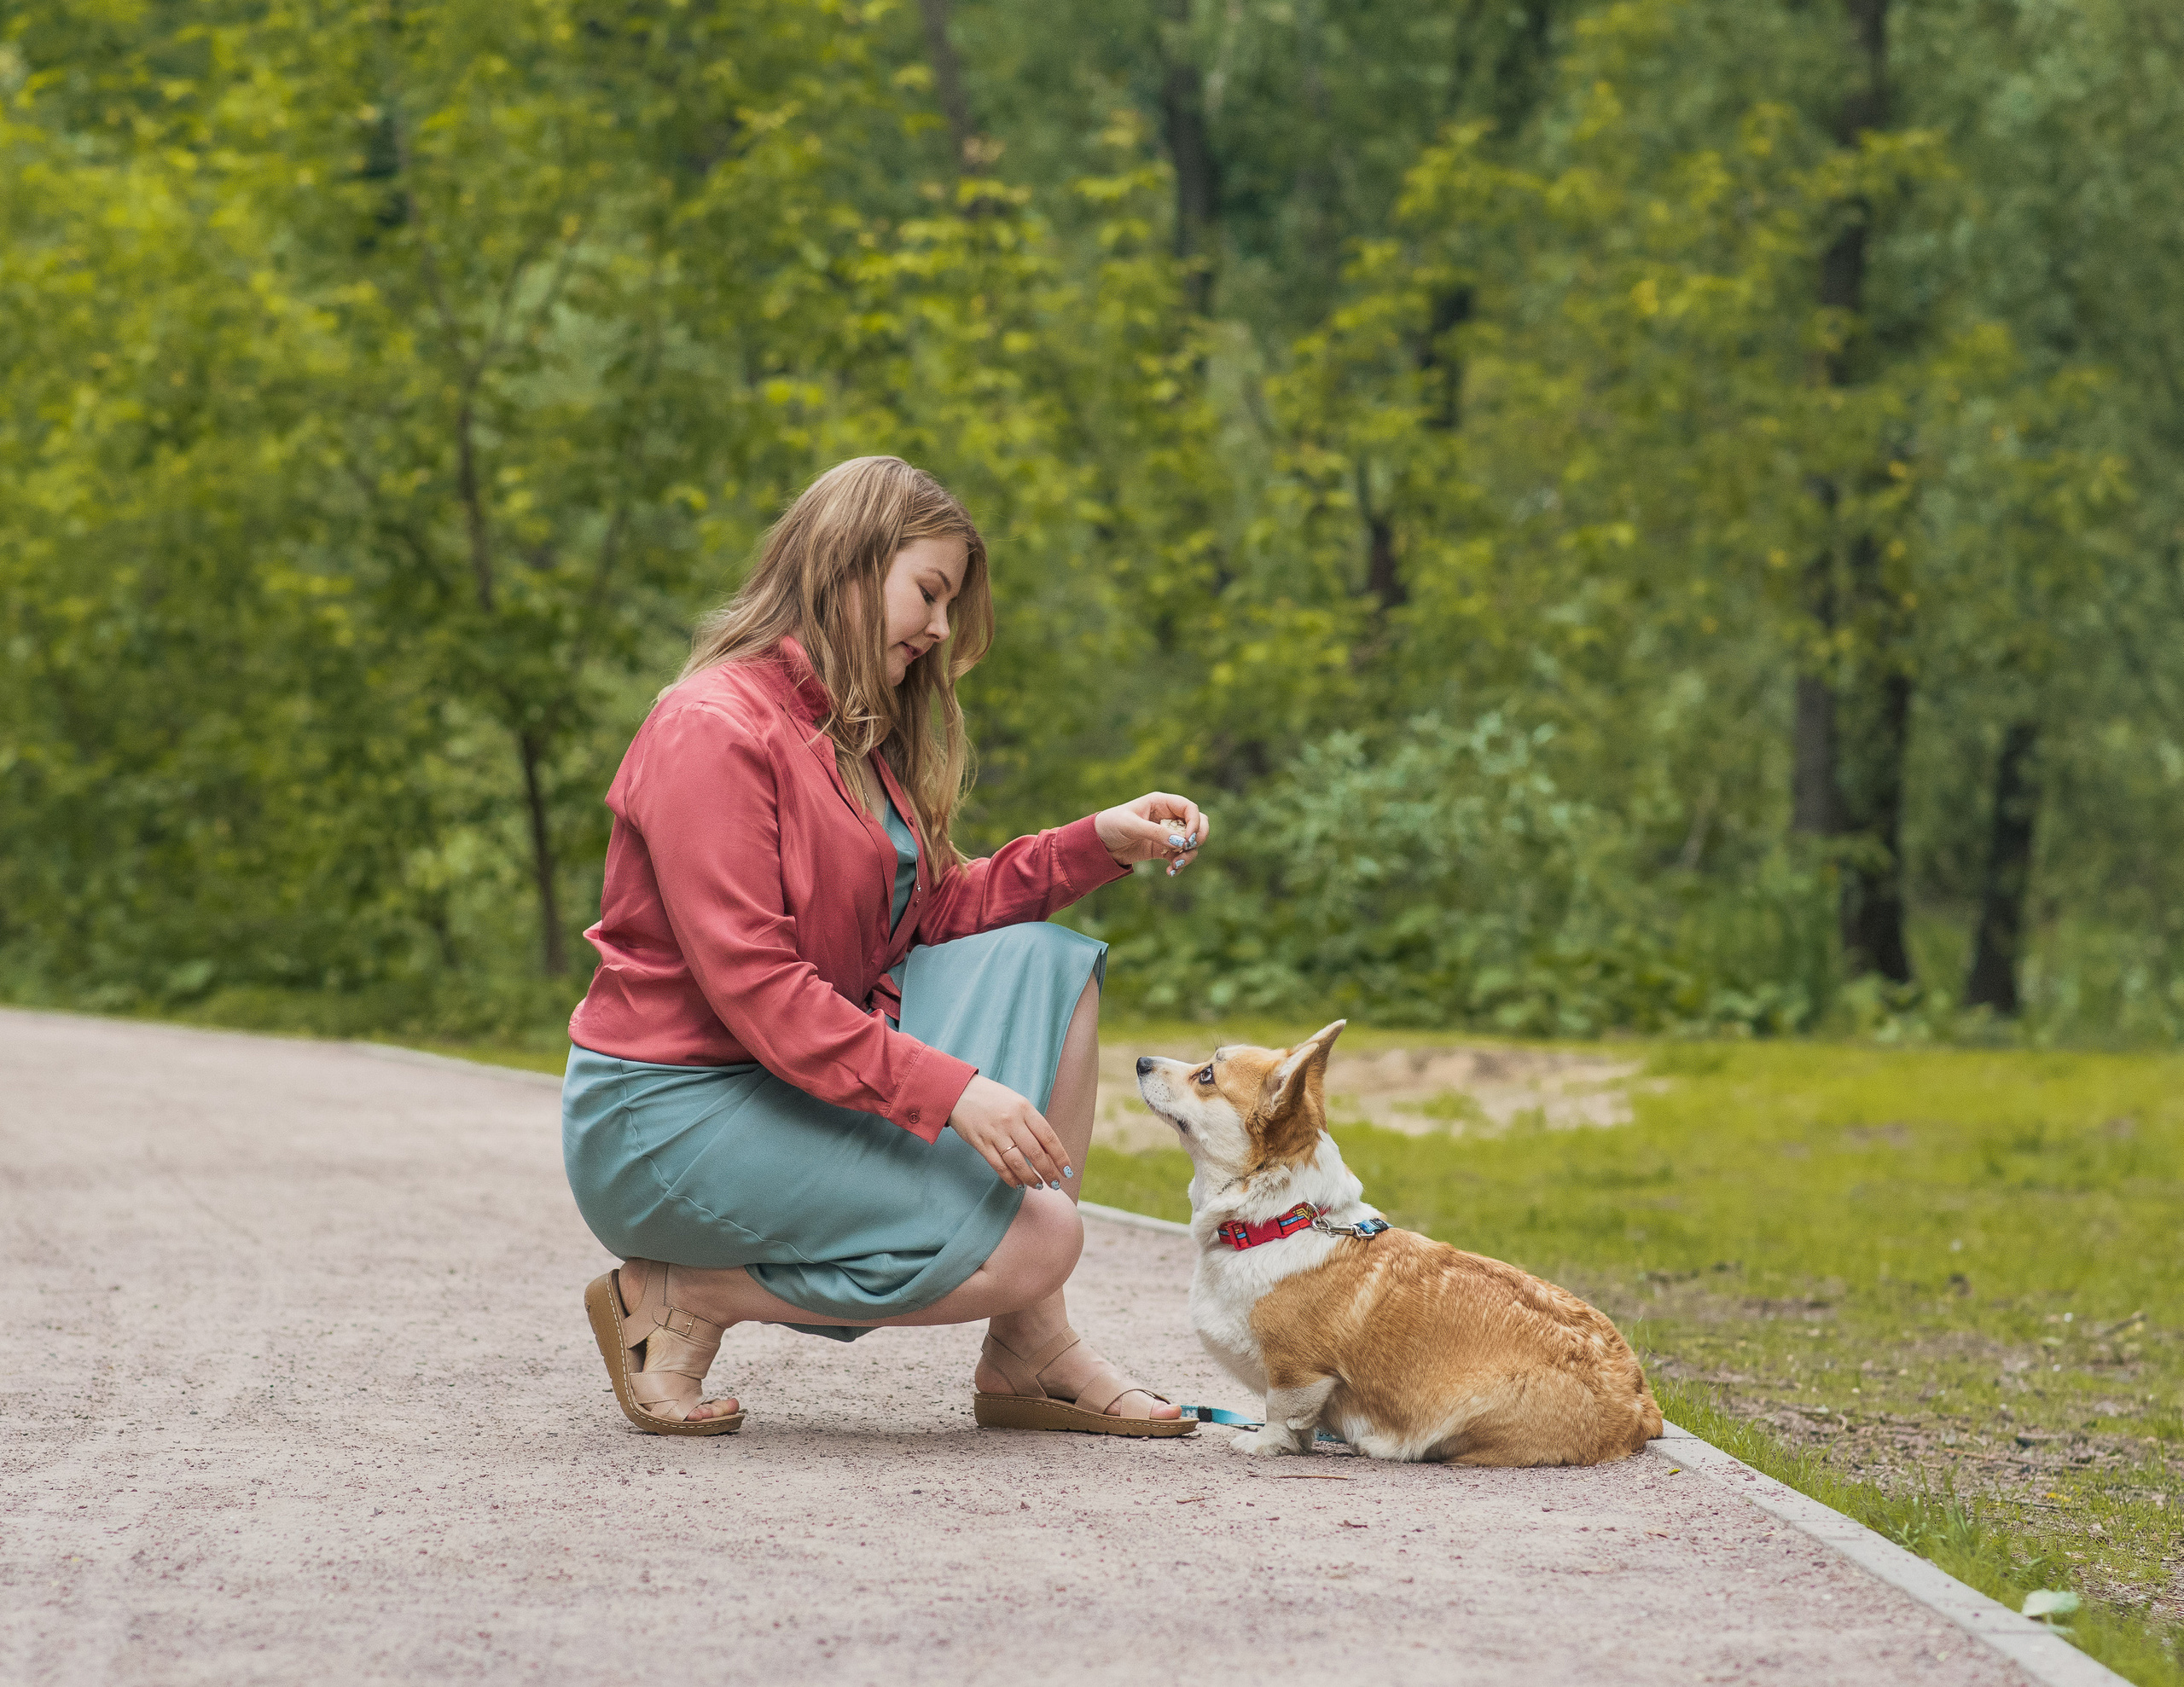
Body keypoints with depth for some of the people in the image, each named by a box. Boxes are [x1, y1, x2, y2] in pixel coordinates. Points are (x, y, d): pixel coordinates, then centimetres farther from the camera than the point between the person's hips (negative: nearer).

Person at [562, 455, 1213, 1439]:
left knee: (1043, 962, -2)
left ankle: (1029, 1356, -7)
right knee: (1032, 1240, -19)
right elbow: (751, 987, -24)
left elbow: (935, 912, 12)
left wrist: (1100, 843, 3)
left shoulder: (852, 736, 15)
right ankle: (678, 1300, -7)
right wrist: (949, 1089, -28)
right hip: (670, 1112, -10)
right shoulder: (710, 730, -17)